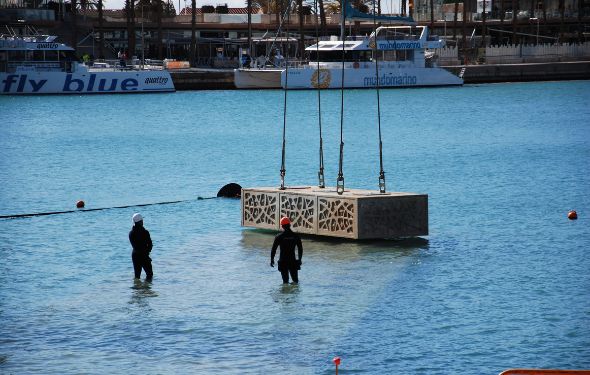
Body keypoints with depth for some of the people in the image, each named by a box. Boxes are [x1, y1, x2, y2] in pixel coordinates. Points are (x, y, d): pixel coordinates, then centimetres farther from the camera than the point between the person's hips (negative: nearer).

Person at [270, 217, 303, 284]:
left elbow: (273, 249, -4)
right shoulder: (295, 236, 0)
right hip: (293, 261, 1)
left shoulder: (279, 237, -6)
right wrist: (299, 259, 18)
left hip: (283, 261, -1)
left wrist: (272, 259, 7)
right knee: (295, 279, 13)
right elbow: (300, 249, 6)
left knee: (285, 280, 5)